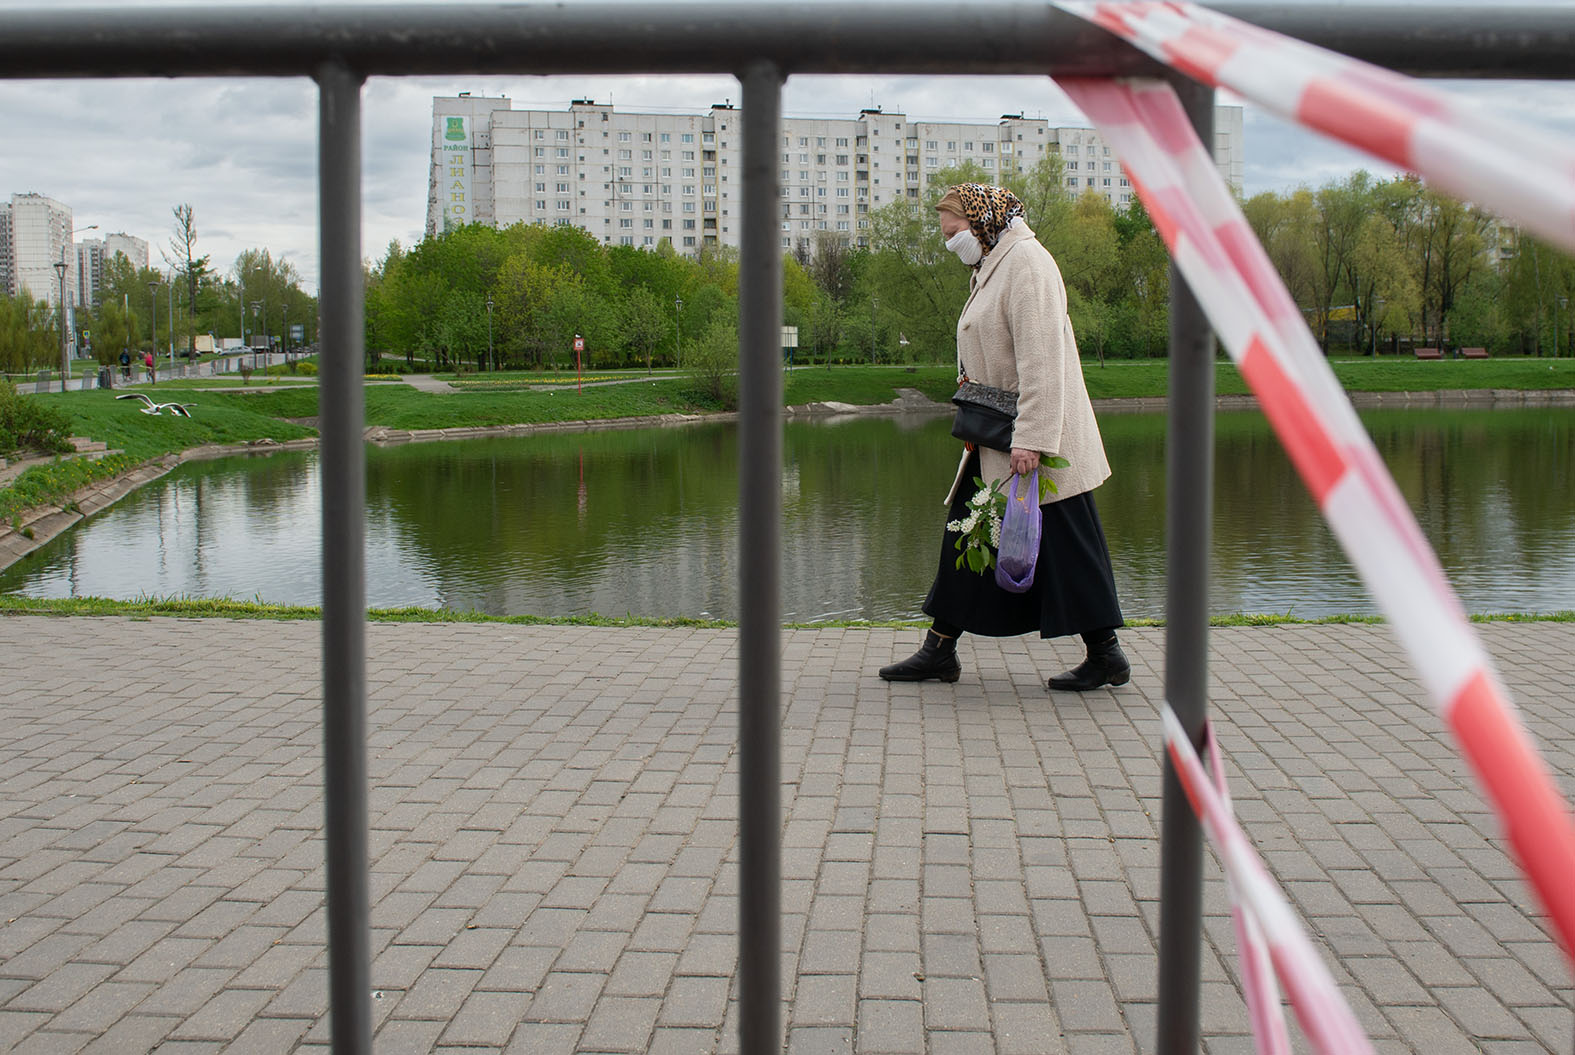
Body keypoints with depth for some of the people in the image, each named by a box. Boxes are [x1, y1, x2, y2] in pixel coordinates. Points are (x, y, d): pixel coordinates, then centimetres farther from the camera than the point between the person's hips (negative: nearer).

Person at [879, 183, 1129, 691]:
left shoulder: (1025, 262, -14)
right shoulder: (993, 265, 17)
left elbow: (1040, 357, -23)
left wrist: (1031, 438, -27)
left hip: (1034, 439, -10)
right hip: (997, 441, 10)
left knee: (1066, 544, -3)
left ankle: (1106, 655, 7)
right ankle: (940, 650, 17)